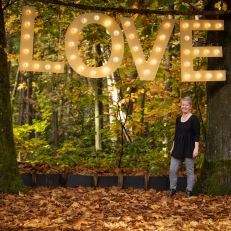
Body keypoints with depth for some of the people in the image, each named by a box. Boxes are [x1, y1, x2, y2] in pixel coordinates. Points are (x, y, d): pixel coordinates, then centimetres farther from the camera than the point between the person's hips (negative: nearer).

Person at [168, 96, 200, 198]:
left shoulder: (194, 119, -8)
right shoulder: (178, 119, 10)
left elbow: (197, 135, -11)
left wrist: (196, 148, -18)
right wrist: (173, 147, 16)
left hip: (189, 148, -6)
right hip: (178, 148, 6)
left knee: (189, 171, 3)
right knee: (172, 169, 4)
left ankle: (189, 190, 13)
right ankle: (172, 188, 17)